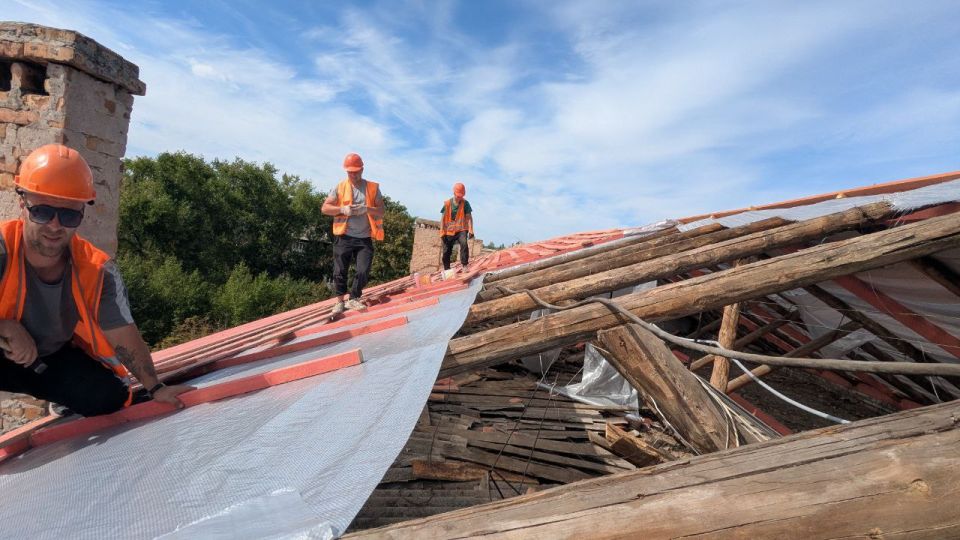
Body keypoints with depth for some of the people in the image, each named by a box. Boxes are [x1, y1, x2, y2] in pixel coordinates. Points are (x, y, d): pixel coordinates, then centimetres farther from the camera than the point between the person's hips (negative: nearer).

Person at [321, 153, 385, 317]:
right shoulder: (339, 187, 5)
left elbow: (381, 211, 3)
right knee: (340, 271, 2)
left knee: (364, 271, -6)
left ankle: (353, 299, 14)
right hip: (344, 237, 0)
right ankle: (340, 301, 20)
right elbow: (325, 208, 2)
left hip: (364, 238, 1)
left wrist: (367, 209, -17)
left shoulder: (373, 187, 7)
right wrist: (342, 209, -16)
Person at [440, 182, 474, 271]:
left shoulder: (465, 203, -3)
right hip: (449, 231, 2)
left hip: (461, 230, -1)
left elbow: (469, 217, -5)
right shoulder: (447, 203, -3)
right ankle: (446, 270, 21)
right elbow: (443, 219, 0)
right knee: (446, 252, 5)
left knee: (464, 244, -30)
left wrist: (470, 231, -16)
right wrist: (442, 233, -6)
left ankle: (464, 265, -26)